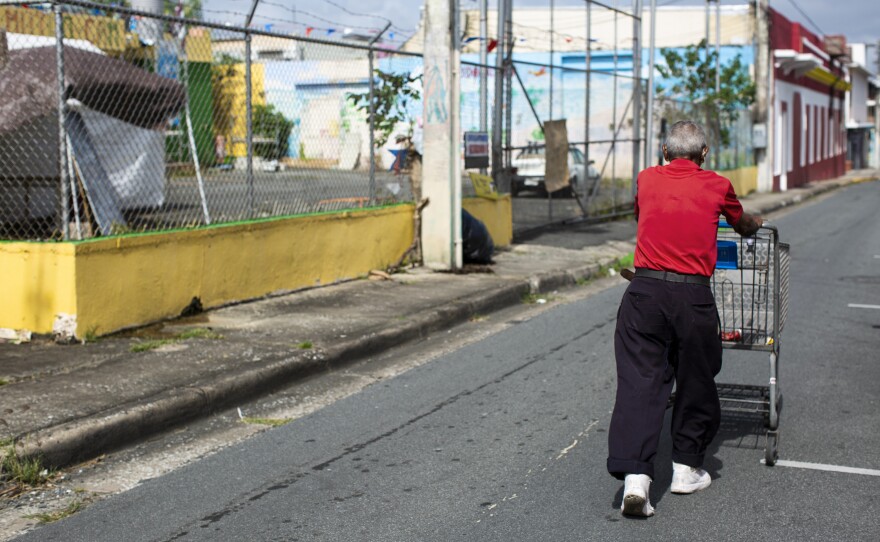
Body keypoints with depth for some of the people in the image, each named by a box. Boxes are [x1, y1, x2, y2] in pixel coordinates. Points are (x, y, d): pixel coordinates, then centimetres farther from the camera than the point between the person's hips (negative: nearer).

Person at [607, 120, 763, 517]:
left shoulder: (647, 179, 11)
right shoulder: (716, 186, 8)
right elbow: (743, 225, 29)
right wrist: (754, 225, 54)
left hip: (645, 291, 1)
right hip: (693, 296, -1)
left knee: (639, 381, -1)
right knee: (695, 381, 15)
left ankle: (635, 476, -14)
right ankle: (685, 469, 27)